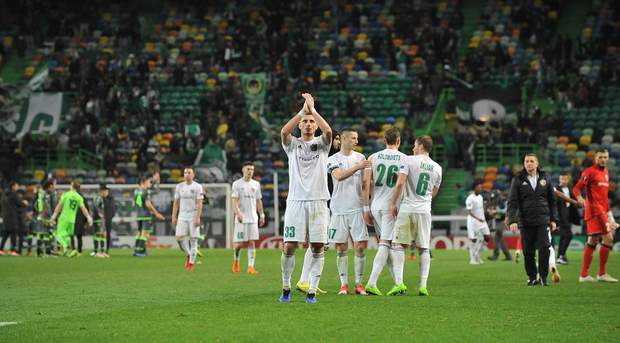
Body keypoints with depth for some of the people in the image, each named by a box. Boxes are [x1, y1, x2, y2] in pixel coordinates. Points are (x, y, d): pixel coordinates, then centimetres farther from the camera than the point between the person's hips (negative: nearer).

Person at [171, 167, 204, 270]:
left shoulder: (197, 187, -3)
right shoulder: (179, 187, 8)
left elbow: (199, 204, -7)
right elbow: (176, 203, 12)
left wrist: (198, 218, -16)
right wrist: (174, 217, 6)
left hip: (193, 217, -3)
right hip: (182, 217, 3)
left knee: (193, 239, -3)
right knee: (179, 238, -7)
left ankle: (191, 262, 4)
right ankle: (188, 255, 17)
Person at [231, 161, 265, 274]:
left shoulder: (256, 184, 11)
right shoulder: (237, 184, -1)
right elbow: (234, 201, -8)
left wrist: (262, 215, 11)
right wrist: (238, 213, -22)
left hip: (253, 218, 3)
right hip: (241, 218, -3)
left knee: (252, 242, -4)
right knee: (240, 243, -2)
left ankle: (251, 266, -5)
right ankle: (236, 260, 24)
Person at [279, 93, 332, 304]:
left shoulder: (321, 144, 10)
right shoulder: (292, 144, 10)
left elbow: (328, 131, -13)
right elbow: (284, 131, -13)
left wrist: (313, 109, -11)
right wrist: (302, 110, -14)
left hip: (318, 201, 0)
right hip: (296, 201, 0)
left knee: (317, 248, -3)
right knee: (289, 247, -6)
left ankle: (312, 291, 2)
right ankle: (286, 288, 10)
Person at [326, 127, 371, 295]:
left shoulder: (360, 158, 10)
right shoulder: (333, 159, 4)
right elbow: (339, 176, -16)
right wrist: (357, 167, -28)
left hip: (357, 208, 1)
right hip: (339, 210, -1)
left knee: (360, 246, -4)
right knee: (341, 248, 2)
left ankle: (359, 283, 3)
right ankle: (344, 284, 9)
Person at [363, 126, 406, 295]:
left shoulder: (373, 158, 5)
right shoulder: (405, 159, -1)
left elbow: (366, 184, 0)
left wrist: (366, 209, 5)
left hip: (376, 206, 4)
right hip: (393, 206, -4)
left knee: (386, 244, 14)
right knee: (384, 245, -5)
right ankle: (371, 283, -16)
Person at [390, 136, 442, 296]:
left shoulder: (409, 160, -3)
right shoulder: (437, 168, 10)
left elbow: (400, 183, -13)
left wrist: (393, 203, -6)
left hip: (407, 209, -3)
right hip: (425, 210, 3)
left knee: (400, 246, 7)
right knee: (424, 249, 9)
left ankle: (399, 283, -4)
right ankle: (423, 286, 2)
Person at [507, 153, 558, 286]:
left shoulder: (544, 178, 8)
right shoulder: (518, 180, 2)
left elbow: (552, 200, 13)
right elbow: (512, 202, -3)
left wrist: (553, 219, 8)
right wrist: (512, 220, -14)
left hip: (543, 220, 0)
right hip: (525, 221, 0)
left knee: (544, 248, -11)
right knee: (528, 251, 2)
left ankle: (543, 276, -2)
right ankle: (532, 277, 16)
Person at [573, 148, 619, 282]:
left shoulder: (605, 172, 18)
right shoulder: (590, 172, -7)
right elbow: (577, 188, -10)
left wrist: (608, 211, 24)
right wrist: (580, 198, -29)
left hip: (603, 210, 9)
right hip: (594, 210, -9)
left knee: (592, 241, 9)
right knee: (607, 238, -13)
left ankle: (584, 275, 12)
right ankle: (602, 274, -8)